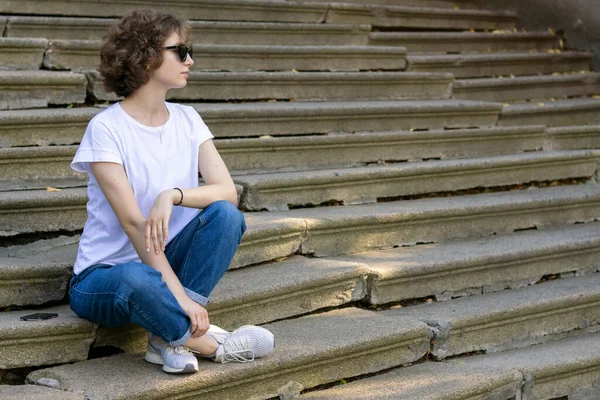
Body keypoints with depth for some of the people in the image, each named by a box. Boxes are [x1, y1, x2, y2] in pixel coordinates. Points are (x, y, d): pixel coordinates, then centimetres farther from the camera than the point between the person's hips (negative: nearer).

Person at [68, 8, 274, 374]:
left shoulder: (187, 120, 4)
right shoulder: (107, 128, -14)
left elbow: (228, 190, -10)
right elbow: (134, 223, -22)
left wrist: (173, 196, -30)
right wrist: (180, 295, -29)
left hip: (166, 262, 6)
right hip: (105, 274, -6)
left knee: (226, 215, -21)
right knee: (137, 280, -41)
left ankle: (171, 336, -19)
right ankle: (213, 344, -16)